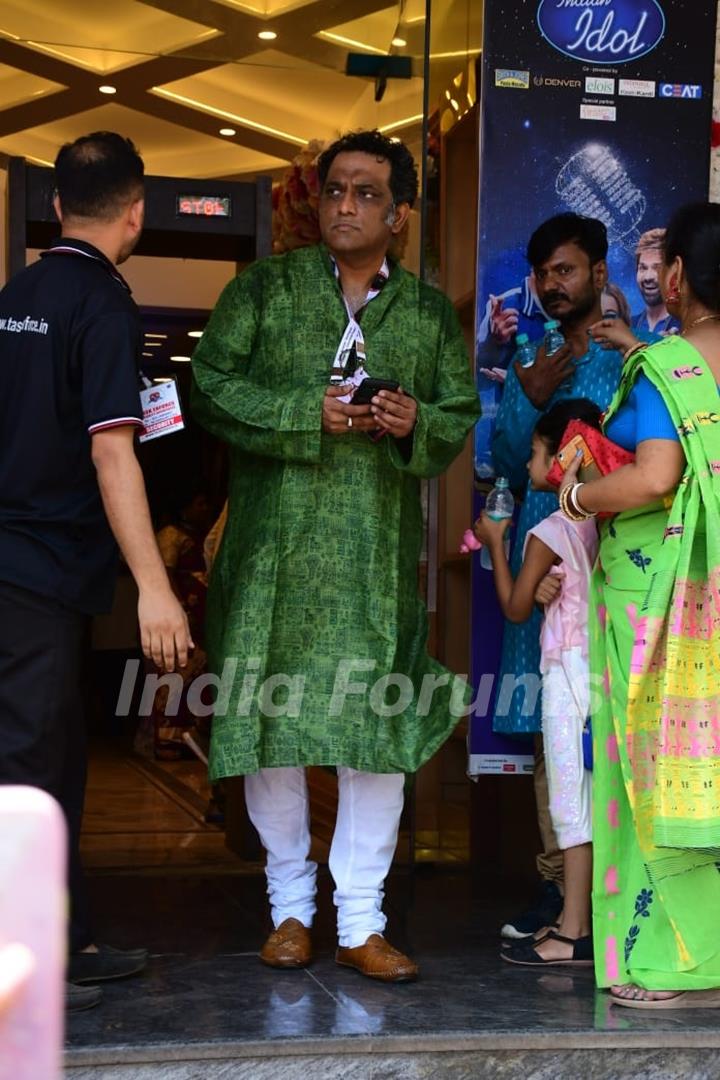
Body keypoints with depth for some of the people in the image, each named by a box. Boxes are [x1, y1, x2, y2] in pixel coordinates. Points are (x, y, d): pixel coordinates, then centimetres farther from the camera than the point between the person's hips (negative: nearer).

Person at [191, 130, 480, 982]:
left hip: (380, 552, 1)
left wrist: (416, 424, -8)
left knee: (380, 726, -2)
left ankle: (362, 921, 9)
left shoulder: (430, 312, 12)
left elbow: (461, 414, 15)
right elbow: (210, 385, -3)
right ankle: (290, 905, 21)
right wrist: (307, 412, -14)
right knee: (271, 720, 4)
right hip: (276, 547, -1)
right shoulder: (264, 289, 5)